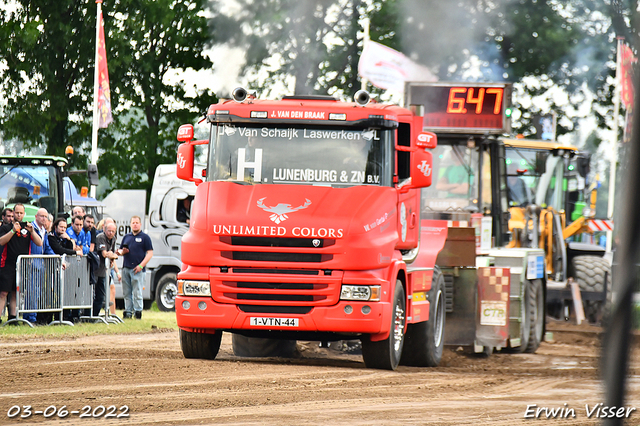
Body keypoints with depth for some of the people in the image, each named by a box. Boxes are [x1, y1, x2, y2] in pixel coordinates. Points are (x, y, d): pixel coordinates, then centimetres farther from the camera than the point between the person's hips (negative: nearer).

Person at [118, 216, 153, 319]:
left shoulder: (145, 237, 3)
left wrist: (141, 265, -12)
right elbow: (120, 251, 25)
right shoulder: (126, 237, 19)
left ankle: (138, 312, -4)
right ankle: (127, 312, 10)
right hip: (126, 268, 5)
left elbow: (150, 253, -3)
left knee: (137, 293, -7)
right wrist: (122, 252, -1)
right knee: (127, 292, 6)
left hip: (137, 269, -5)